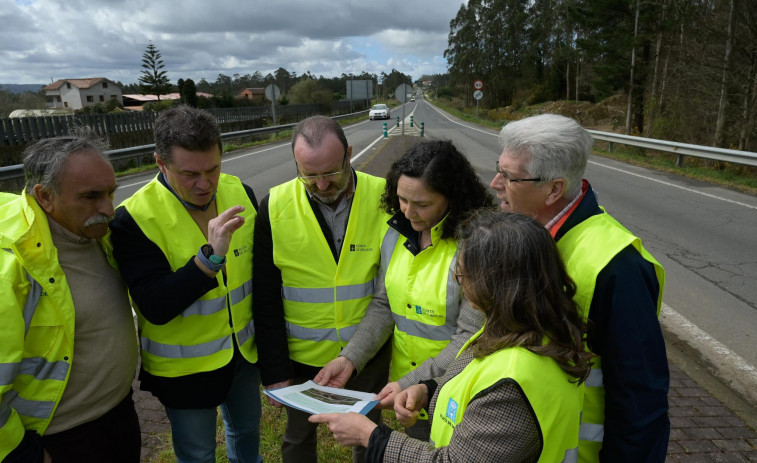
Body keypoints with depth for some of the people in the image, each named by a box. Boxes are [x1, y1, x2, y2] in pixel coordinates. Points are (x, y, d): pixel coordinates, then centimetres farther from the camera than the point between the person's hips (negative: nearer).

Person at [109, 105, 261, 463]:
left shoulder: (240, 193, -10)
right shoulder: (134, 218, -22)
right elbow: (156, 308, -27)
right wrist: (211, 255, -40)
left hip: (245, 349, 4)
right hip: (184, 367, -3)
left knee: (247, 428, 28)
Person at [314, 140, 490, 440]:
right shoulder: (396, 233, -5)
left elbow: (471, 337, -22)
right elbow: (383, 305, 0)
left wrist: (412, 384, -26)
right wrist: (349, 358, -12)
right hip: (403, 378, 5)